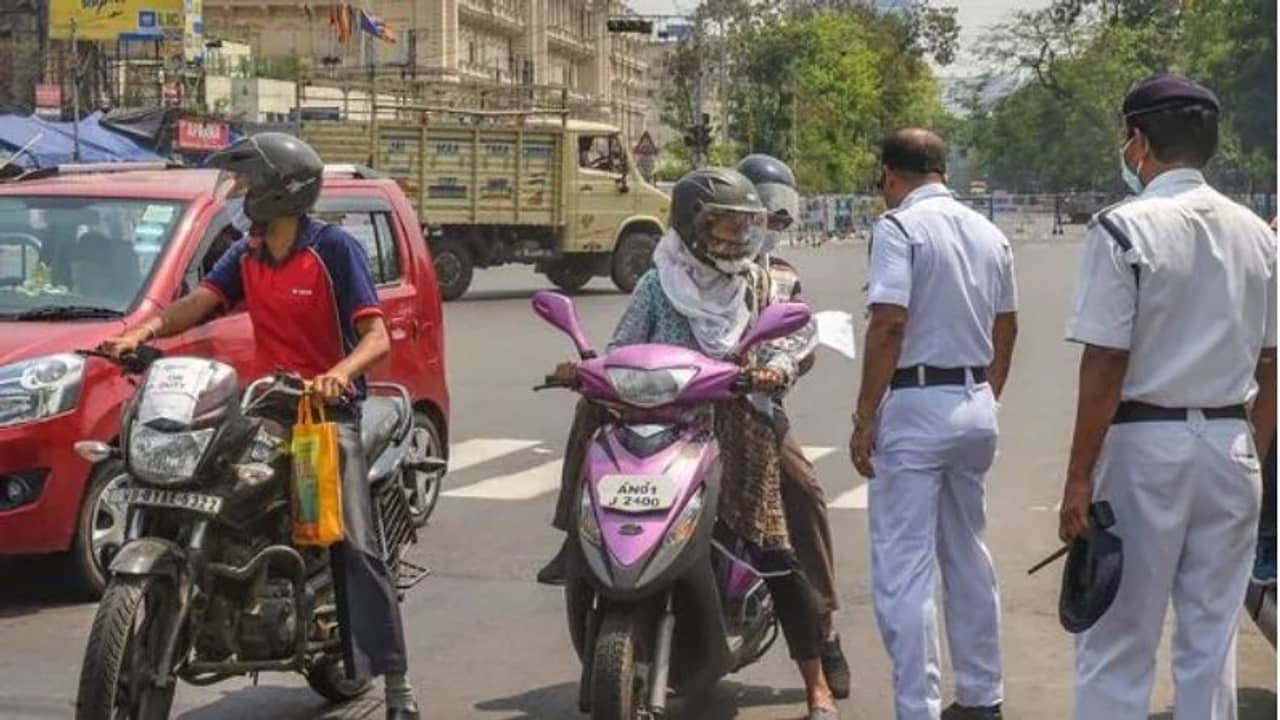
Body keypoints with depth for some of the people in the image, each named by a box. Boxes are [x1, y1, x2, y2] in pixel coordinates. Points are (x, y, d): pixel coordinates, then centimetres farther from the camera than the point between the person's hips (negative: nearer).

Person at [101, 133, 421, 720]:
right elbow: (198, 303, -2)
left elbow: (376, 336, -16)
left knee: (355, 546, -13)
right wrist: (144, 331, -21)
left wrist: (340, 374, -37)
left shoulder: (333, 248, -8)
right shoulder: (245, 256, 12)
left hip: (330, 407, -6)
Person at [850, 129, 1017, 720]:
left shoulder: (899, 227, -11)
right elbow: (1006, 329, 16)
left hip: (915, 405, -8)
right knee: (968, 554, 18)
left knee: (904, 567, -4)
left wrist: (864, 418, -15)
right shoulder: (988, 233, 11)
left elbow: (889, 322, -19)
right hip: (976, 405, 8)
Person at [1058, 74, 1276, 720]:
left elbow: (1106, 363, -14)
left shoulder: (1124, 229, -12)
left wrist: (1079, 477, -10)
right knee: (1211, 638, 12)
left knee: (1117, 642, 3)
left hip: (1144, 445, -5)